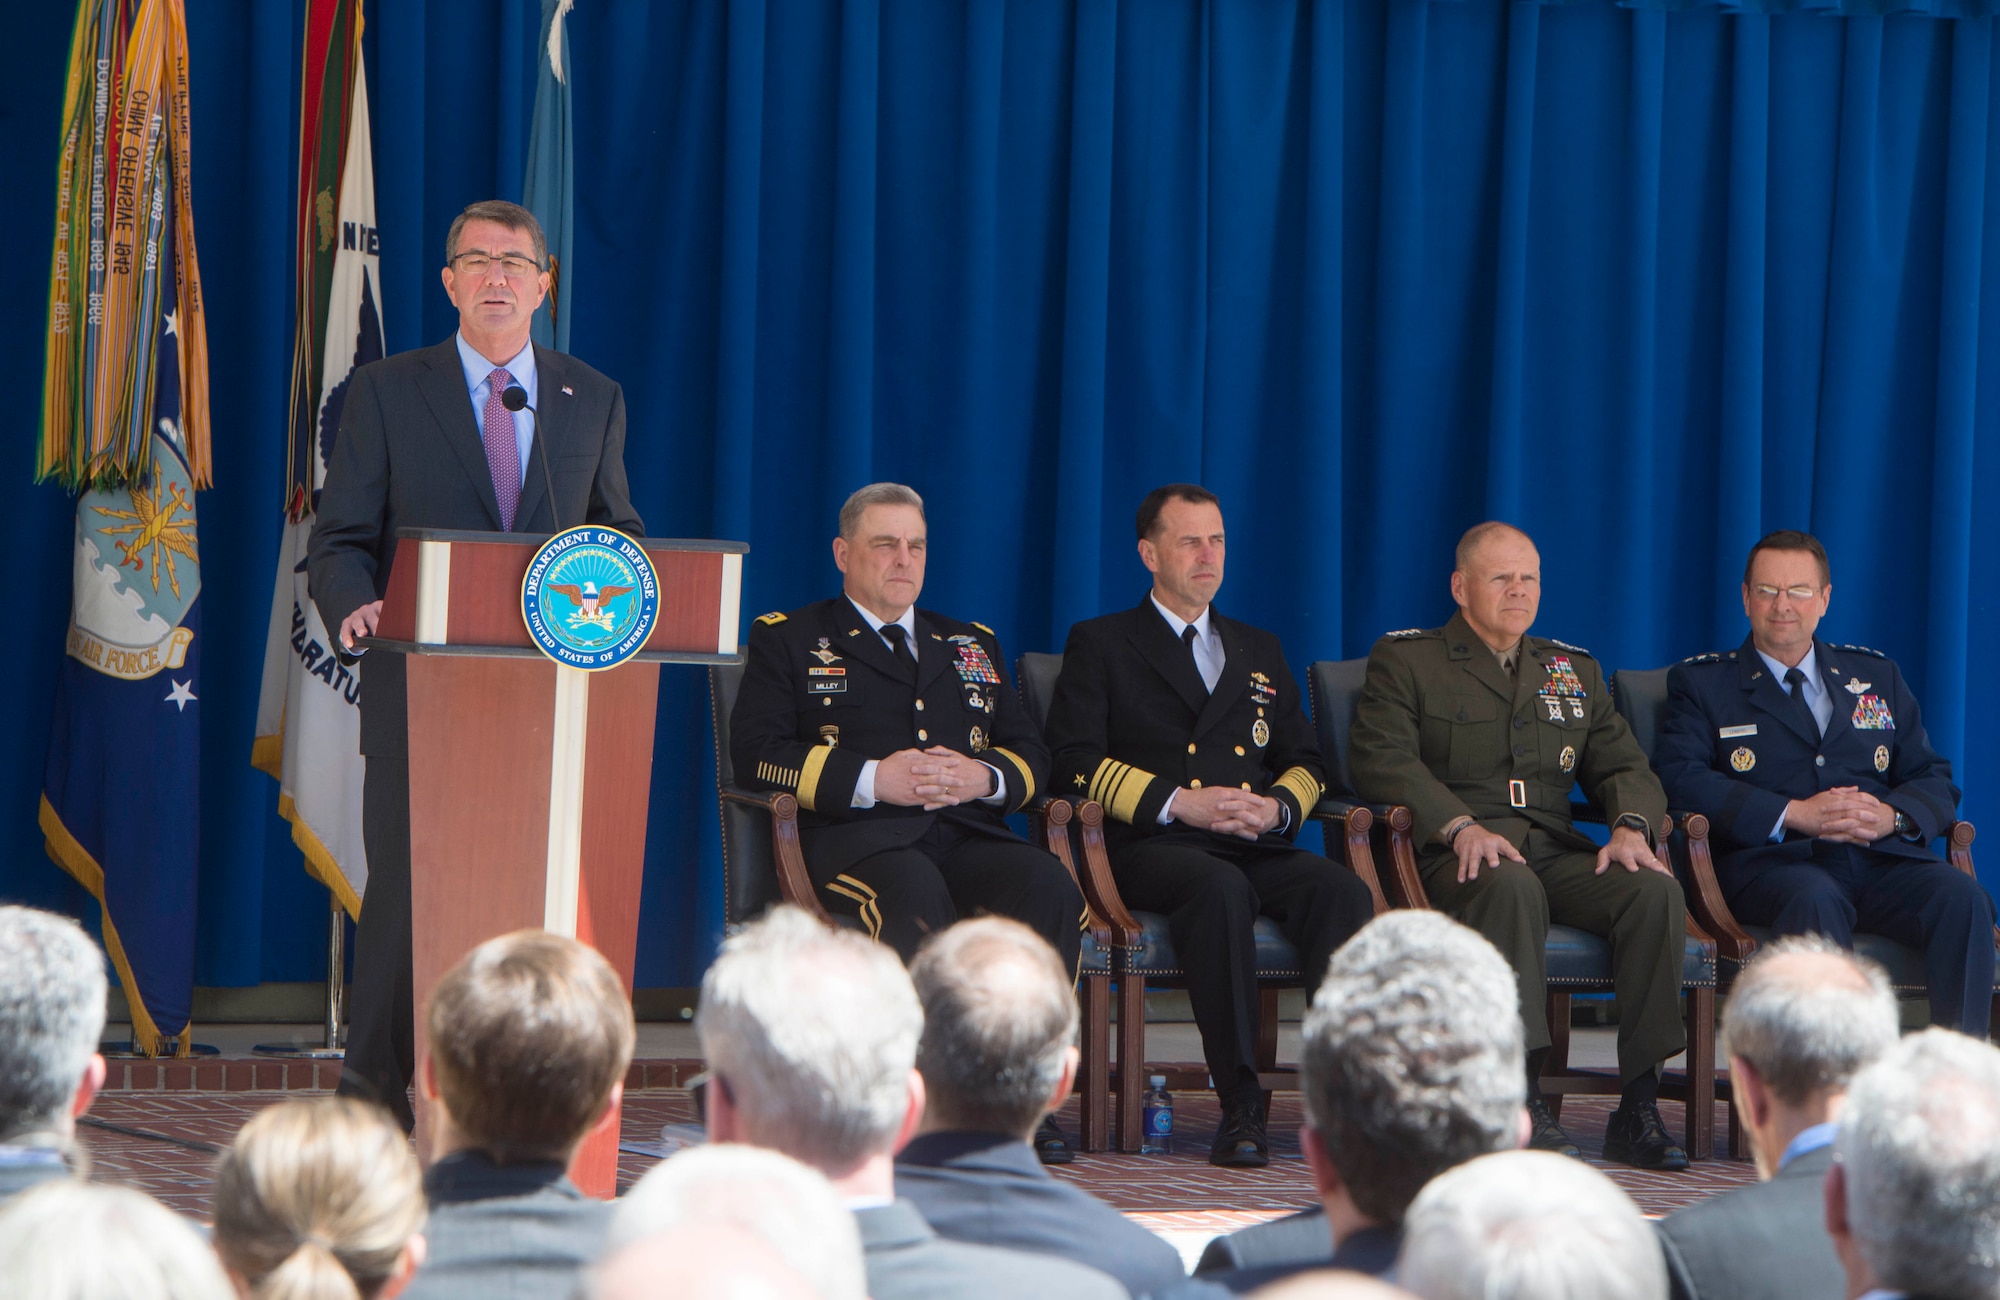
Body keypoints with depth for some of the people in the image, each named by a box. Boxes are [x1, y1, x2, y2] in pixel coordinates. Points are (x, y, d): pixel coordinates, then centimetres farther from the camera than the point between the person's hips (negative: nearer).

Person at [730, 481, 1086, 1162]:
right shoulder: (788, 639, 17)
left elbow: (1030, 756, 23)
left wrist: (984, 776, -2)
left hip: (968, 833, 4)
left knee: (1051, 890, -30)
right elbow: (756, 749, 1)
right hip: (856, 839, -4)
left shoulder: (973, 646, 31)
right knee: (916, 901, -40)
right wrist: (872, 779, -11)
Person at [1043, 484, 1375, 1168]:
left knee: (1342, 891, -30)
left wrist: (1277, 805, -1)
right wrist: (1178, 803, -11)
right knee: (1221, 890, -39)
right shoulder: (1100, 644, 15)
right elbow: (1075, 761, 1)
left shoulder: (1259, 651, 29)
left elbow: (1306, 764, 24)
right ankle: (1240, 1106, -39)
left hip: (1258, 848, 4)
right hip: (1152, 848, -4)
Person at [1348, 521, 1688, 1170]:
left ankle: (1638, 1106, -25)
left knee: (1655, 891, -25)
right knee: (1512, 887, -39)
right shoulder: (1404, 660, 10)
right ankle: (1521, 1100, -40)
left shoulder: (1576, 671, 26)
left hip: (1556, 852, 5)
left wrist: (1631, 826, -7)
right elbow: (1381, 759, -5)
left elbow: (1624, 766, 17)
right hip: (1451, 858, -4)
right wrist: (1460, 826, -21)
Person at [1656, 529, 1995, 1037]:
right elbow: (1683, 781, -2)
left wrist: (1892, 816, -5)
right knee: (1814, 901, -39)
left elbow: (1935, 780, 20)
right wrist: (1794, 815, -12)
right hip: (1771, 861, -3)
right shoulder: (1700, 683, 16)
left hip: (1884, 858, 3)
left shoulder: (1876, 676, 26)